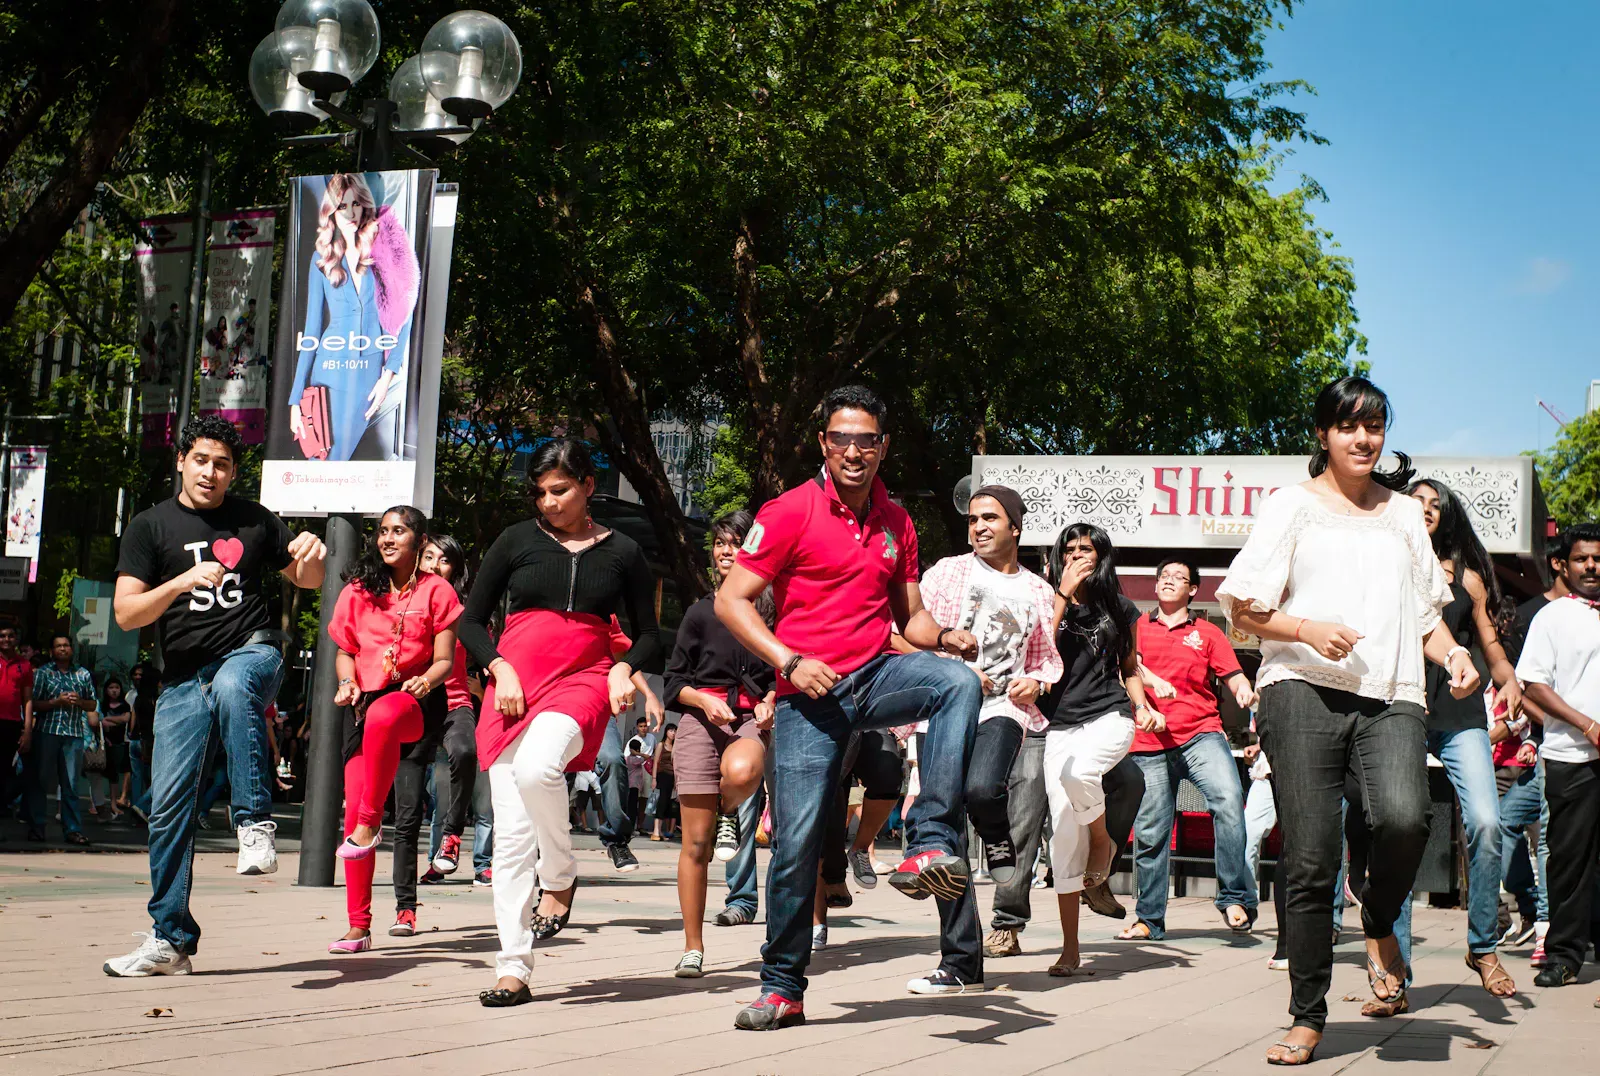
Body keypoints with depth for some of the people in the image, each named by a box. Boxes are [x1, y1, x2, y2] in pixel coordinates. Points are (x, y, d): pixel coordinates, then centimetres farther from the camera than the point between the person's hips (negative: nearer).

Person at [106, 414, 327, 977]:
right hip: (183, 678, 2)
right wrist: (184, 580, -19)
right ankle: (171, 939, 10)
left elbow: (308, 582, 21)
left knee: (233, 686, -40)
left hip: (251, 654, -2)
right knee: (169, 806, -2)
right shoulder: (150, 526, 7)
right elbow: (125, 614, -2)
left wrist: (310, 556, -4)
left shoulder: (254, 520, 10)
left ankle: (255, 825, -36)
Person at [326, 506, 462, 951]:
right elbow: (345, 650, 20)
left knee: (383, 716, -41)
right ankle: (359, 927, 4)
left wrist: (427, 680, -19)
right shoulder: (359, 591, 12)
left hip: (418, 702, -4)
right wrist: (347, 681, 0)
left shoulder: (436, 590, 4)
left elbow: (445, 660, 2)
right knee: (353, 809, -5)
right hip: (364, 705, 4)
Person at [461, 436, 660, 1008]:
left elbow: (648, 632, 16)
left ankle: (561, 878, -7)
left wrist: (624, 670, -3)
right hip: (514, 686, 2)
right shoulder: (517, 541, 9)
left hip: (584, 682, -2)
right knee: (512, 833, -4)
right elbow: (471, 621, 12)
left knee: (536, 767, -34)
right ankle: (514, 969, 3)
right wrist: (499, 669, -5)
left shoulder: (622, 552, 9)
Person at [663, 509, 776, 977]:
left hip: (753, 717, -1)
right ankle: (693, 948, 11)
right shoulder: (700, 612, 11)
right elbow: (674, 681, 11)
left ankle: (728, 814, -1)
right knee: (696, 843, -1)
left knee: (740, 772, -39)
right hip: (702, 718, 1)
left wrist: (772, 701, -6)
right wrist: (703, 700, -8)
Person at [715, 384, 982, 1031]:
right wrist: (789, 662, -16)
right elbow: (731, 600, -5)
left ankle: (931, 845, -30)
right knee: (797, 840, -6)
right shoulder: (791, 512, -3)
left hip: (875, 676, 4)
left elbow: (909, 616, 18)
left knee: (961, 681, -27)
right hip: (808, 692, -3)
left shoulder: (896, 523, 12)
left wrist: (944, 636, -5)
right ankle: (782, 989, 11)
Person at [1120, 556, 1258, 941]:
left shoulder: (1208, 633, 14)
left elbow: (1234, 676, 8)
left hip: (1200, 735, -1)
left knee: (1229, 798, -27)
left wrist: (1245, 691, -15)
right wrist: (1151, 683, -20)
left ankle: (1235, 898, -20)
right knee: (1150, 833, 2)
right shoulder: (1137, 628, 16)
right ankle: (1149, 919, 16)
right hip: (1149, 742, 1)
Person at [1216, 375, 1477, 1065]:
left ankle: (1380, 926, 5)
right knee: (1310, 861, -5)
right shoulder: (1293, 505, 12)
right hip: (1304, 694, -2)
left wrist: (1452, 653, 5)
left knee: (1404, 819, -27)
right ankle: (1307, 1018, 8)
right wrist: (1308, 630, -11)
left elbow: (1425, 610, 26)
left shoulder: (1404, 513, 24)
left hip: (1392, 698, 2)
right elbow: (1243, 608, 7)